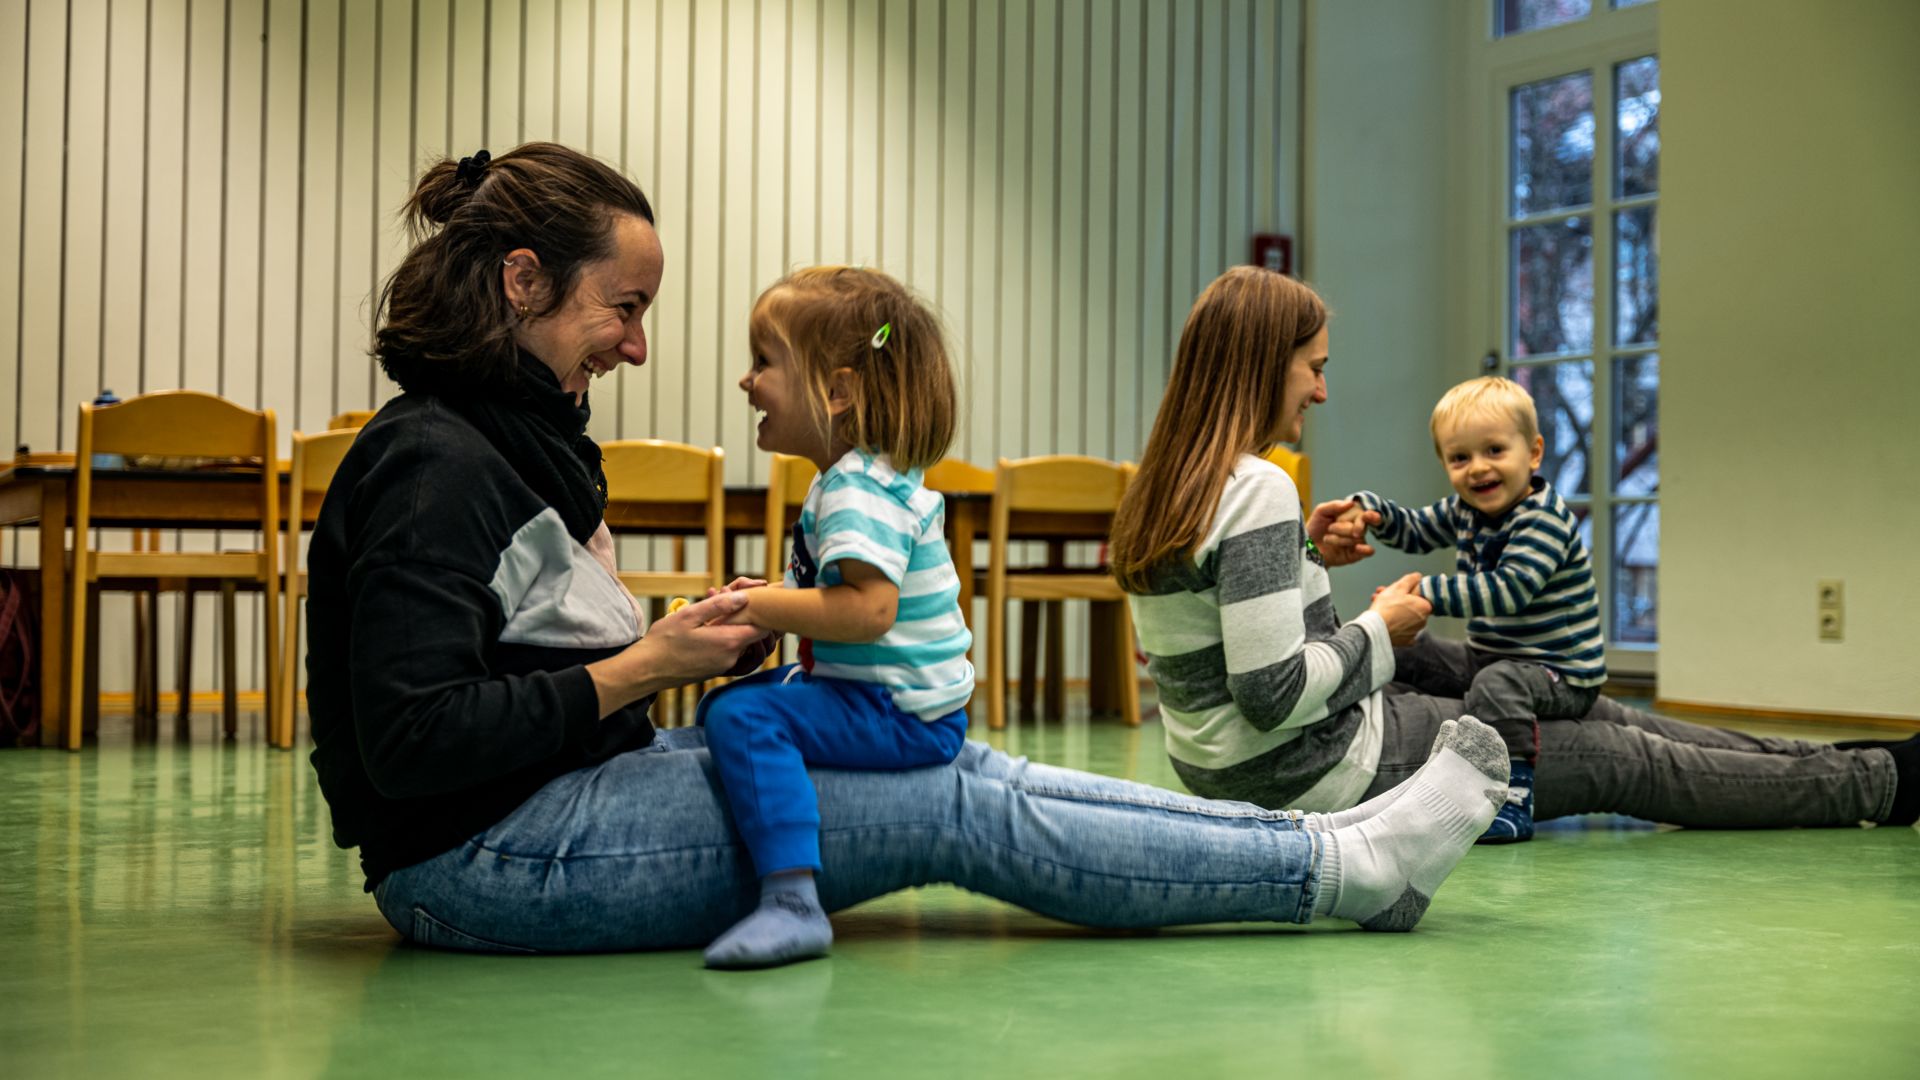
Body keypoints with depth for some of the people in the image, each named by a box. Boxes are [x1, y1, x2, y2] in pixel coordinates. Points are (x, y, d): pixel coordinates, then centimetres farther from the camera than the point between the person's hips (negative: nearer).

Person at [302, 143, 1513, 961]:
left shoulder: (522, 439, 15)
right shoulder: (430, 464, -16)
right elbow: (414, 740, -24)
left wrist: (681, 643, 1)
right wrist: (642, 669, -17)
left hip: (588, 789, 10)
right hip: (482, 852, -10)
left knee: (957, 771, -2)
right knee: (957, 811, -13)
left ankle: (1336, 842, -1)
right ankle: (1349, 869, -6)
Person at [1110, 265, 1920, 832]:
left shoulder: (1171, 483, 6)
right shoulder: (1258, 491, -23)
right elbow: (1274, 693, -27)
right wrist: (1379, 631, -12)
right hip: (1313, 775, -10)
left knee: (1591, 715, 18)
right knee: (1619, 758, 4)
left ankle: (1839, 770, 29)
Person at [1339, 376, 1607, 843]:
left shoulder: (1543, 520, -23)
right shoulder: (1464, 511, 5)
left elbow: (1508, 590, -36)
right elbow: (1414, 529, 22)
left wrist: (1425, 593, -42)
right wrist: (1368, 509, 0)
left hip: (1561, 676, -9)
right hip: (1485, 657, 9)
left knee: (1497, 683, -39)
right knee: (1405, 651, 12)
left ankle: (1513, 801, -39)